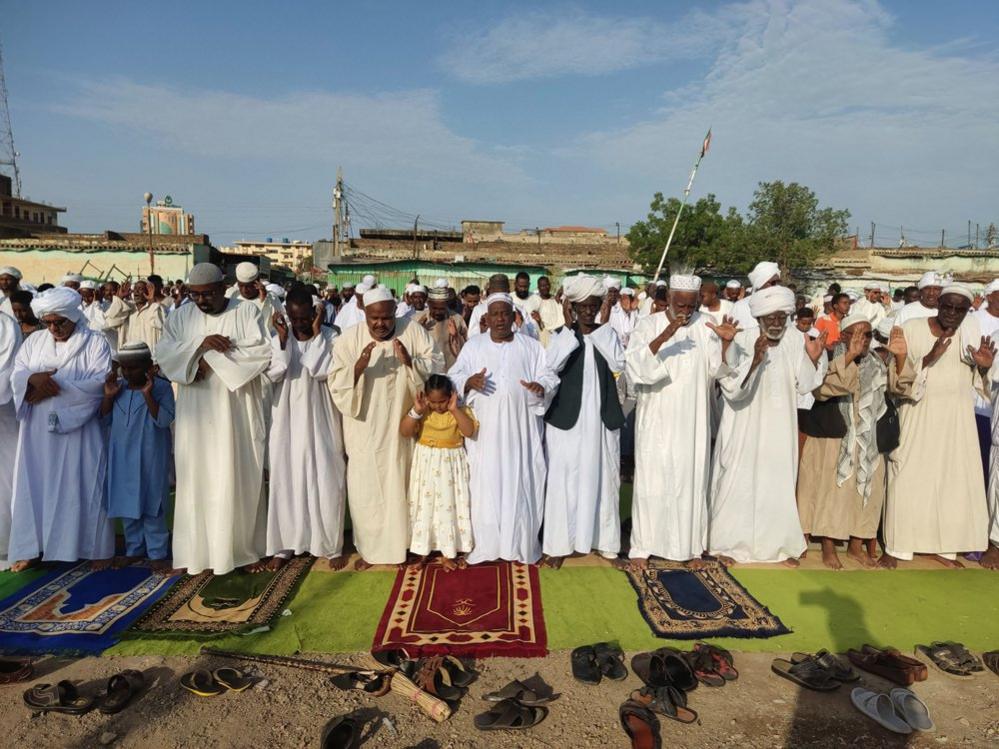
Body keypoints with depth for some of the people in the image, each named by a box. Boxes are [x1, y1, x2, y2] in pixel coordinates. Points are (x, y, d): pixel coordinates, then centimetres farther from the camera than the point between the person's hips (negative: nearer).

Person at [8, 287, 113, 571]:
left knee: (84, 488, 1)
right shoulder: (34, 342, 11)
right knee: (36, 486, 7)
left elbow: (99, 383, -12)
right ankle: (33, 547, 20)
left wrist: (54, 385, -16)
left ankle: (96, 548, 12)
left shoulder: (95, 343, -2)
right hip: (38, 431, 4)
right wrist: (34, 379, -17)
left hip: (79, 431, -4)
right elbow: (16, 377, 5)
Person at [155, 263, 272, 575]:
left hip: (235, 412, -2)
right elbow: (162, 353, -2)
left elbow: (263, 352, -14)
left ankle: (244, 548, 14)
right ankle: (197, 549, 15)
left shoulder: (246, 311, -2)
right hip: (195, 413, 3)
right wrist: (201, 342, -17)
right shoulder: (181, 316, 8)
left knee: (238, 478, 2)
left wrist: (212, 357, -14)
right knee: (197, 478, 5)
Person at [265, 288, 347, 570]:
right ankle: (284, 544, 22)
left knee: (326, 482, 2)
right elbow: (273, 374, -11)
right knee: (285, 481, 8)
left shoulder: (330, 337, -6)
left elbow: (320, 371, -19)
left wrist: (316, 333, -18)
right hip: (287, 420, 2)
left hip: (319, 420, -2)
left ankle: (332, 546, 15)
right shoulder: (278, 337, 1)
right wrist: (283, 338, -16)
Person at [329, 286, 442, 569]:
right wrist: (358, 367, -28)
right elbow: (336, 384, -10)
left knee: (403, 486, 11)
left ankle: (404, 544, 29)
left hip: (403, 427, 0)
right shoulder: (348, 339, -6)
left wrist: (411, 361, -26)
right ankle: (370, 548, 25)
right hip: (366, 430, 0)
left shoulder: (413, 331, -6)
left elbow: (437, 364, -8)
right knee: (366, 489, 6)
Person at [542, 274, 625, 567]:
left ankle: (603, 539, 23)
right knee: (564, 479, 1)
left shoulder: (607, 333, 5)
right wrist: (568, 327, -18)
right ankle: (559, 543, 10)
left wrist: (603, 327, -11)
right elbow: (551, 364, -19)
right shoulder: (561, 335, 0)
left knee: (602, 477, 10)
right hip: (567, 416, -2)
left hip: (602, 417, 2)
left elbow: (619, 364, -12)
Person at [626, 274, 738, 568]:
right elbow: (635, 366, -18)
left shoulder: (707, 326, 2)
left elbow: (716, 370, -3)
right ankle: (643, 546, 12)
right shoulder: (649, 325, -4)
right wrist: (663, 337, -31)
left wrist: (726, 342, -21)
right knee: (652, 479, 1)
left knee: (691, 479, 8)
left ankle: (691, 544, 22)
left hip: (692, 420, 2)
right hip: (656, 419, -2)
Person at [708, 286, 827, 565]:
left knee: (780, 483, 12)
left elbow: (803, 385, 2)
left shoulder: (796, 340, -2)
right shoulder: (742, 341, -14)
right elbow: (731, 387, -21)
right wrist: (755, 360, -33)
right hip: (745, 426, -3)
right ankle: (728, 543, 18)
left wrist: (814, 359, -14)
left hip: (780, 428, 4)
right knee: (739, 481, 3)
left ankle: (780, 543, 27)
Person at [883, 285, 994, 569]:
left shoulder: (971, 332, 3)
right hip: (918, 416, -4)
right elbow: (898, 378, -14)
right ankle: (896, 546, 9)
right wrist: (929, 358, -28)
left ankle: (944, 546, 22)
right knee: (908, 479, -2)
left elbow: (975, 382, 9)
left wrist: (983, 366, -12)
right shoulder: (912, 329, -8)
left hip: (957, 417, 4)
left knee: (954, 479, 7)